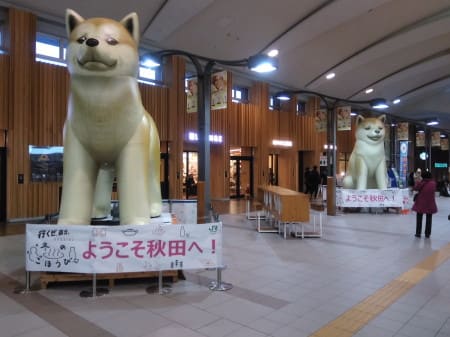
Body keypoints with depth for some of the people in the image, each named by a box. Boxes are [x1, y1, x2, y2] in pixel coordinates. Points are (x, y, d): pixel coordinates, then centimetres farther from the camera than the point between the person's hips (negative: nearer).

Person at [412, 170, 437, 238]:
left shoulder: (420, 183, -13)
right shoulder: (433, 183, -6)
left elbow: (415, 188, 0)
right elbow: (434, 191, 9)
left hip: (421, 204, -1)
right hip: (430, 204, 1)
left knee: (419, 219, 9)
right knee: (429, 219, 11)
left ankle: (418, 233, 10)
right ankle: (427, 234, 15)